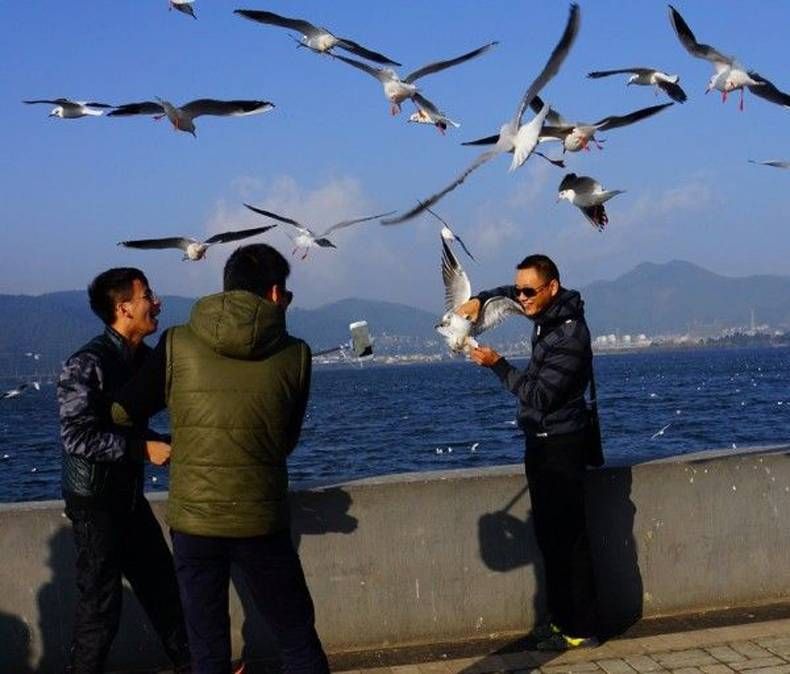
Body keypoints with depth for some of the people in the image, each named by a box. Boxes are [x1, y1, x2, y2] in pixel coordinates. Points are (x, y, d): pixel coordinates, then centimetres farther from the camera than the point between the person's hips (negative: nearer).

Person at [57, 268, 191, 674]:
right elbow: (76, 435, -24)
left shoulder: (142, 357, 5)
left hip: (129, 495, 8)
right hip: (94, 500, -8)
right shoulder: (88, 364, -19)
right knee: (101, 600, 0)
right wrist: (143, 448, -24)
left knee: (161, 586, 16)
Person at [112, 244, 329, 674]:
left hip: (192, 520, 1)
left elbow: (123, 413, 5)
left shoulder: (177, 345, -4)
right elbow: (287, 441, 8)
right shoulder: (294, 354, -3)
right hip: (262, 522, -1)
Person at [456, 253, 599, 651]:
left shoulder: (569, 336, -22)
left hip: (560, 445, -10)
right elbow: (511, 295, 26)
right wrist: (479, 299, 8)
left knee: (567, 537, -7)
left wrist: (498, 365, -20)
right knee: (549, 535, 13)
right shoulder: (548, 313, 5)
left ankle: (580, 629, -3)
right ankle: (563, 618, 21)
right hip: (542, 441, 10)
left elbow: (538, 397, -22)